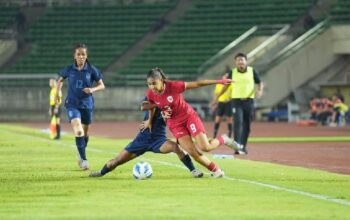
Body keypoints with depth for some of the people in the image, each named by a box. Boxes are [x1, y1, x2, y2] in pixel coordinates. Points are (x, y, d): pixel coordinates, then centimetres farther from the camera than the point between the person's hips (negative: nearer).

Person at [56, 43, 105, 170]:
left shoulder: (91, 70, -5)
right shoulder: (69, 70, -2)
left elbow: (102, 85, 0)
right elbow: (60, 80, 16)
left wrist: (93, 89, -19)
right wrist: (57, 93, 3)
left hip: (87, 104, 2)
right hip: (72, 104, -2)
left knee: (85, 133, 13)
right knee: (78, 130, -21)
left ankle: (81, 155, 39)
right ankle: (83, 160, -17)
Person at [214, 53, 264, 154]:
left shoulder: (252, 71, 2)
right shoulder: (233, 72, 2)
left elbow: (260, 82, 9)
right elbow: (226, 85, 13)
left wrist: (260, 90, -13)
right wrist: (217, 97, 12)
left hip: (249, 101, 1)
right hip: (236, 101, -1)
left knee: (247, 125, 8)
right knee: (238, 122, -17)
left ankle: (243, 146, 22)